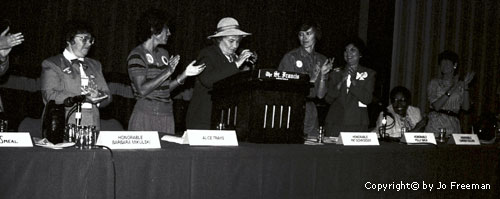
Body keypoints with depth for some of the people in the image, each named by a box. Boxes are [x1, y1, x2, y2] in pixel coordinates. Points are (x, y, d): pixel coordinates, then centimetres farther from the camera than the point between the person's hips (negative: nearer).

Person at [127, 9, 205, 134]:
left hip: (167, 114, 6)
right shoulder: (137, 55, -8)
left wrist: (185, 74, 3)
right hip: (146, 116, -6)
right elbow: (142, 90, -18)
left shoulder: (163, 53, 13)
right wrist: (168, 72, -17)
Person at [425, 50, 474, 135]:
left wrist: (466, 86, -4)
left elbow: (465, 107, 1)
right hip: (436, 125, -2)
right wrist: (451, 90, -15)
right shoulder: (434, 83, 5)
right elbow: (436, 106, -9)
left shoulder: (459, 85, 12)